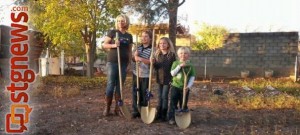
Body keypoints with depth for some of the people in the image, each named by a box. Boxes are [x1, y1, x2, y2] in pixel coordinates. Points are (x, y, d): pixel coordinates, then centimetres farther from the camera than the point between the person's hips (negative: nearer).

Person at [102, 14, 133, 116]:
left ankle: (117, 108, 13)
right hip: (112, 62, -3)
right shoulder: (112, 32, 1)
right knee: (110, 85, -2)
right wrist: (114, 45, -16)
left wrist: (129, 62, 8)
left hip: (124, 64, 3)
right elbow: (104, 45, 0)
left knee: (120, 86, 7)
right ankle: (107, 107, 9)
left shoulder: (129, 36, 12)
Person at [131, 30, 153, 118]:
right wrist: (135, 56, -8)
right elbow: (134, 59, 14)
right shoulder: (138, 47, 9)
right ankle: (135, 111, 16)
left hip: (145, 76, -4)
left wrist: (141, 59, -23)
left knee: (144, 94, 4)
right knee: (135, 93, 7)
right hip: (136, 74, 4)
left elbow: (151, 62, -15)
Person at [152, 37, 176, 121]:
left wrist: (173, 78, -11)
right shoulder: (157, 54, 6)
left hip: (168, 79, -4)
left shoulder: (172, 54, -6)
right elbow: (156, 67, 7)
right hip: (159, 78, 4)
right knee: (159, 96, 11)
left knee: (165, 96, 1)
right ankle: (159, 113, 21)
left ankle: (164, 115, 11)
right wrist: (153, 62, -15)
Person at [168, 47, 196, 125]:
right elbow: (172, 73, -11)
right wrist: (180, 66, -18)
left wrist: (189, 86, -14)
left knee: (184, 104, 10)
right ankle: (171, 118, 13)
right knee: (173, 103, 3)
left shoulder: (190, 65, -1)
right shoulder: (175, 63, 0)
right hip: (175, 86, 0)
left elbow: (192, 77, -3)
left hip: (185, 88, 1)